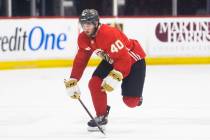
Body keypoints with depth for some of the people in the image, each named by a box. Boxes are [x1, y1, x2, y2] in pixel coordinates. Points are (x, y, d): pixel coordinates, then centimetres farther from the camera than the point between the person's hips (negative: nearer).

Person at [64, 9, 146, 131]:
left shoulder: (109, 34, -36)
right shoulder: (84, 38, -11)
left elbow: (124, 59, -37)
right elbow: (80, 61, -2)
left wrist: (115, 77, -43)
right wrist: (72, 82, -9)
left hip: (133, 59, -7)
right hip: (111, 60, 7)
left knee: (130, 101, -10)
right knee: (94, 84, -13)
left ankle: (136, 95, 28)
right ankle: (101, 116, 5)